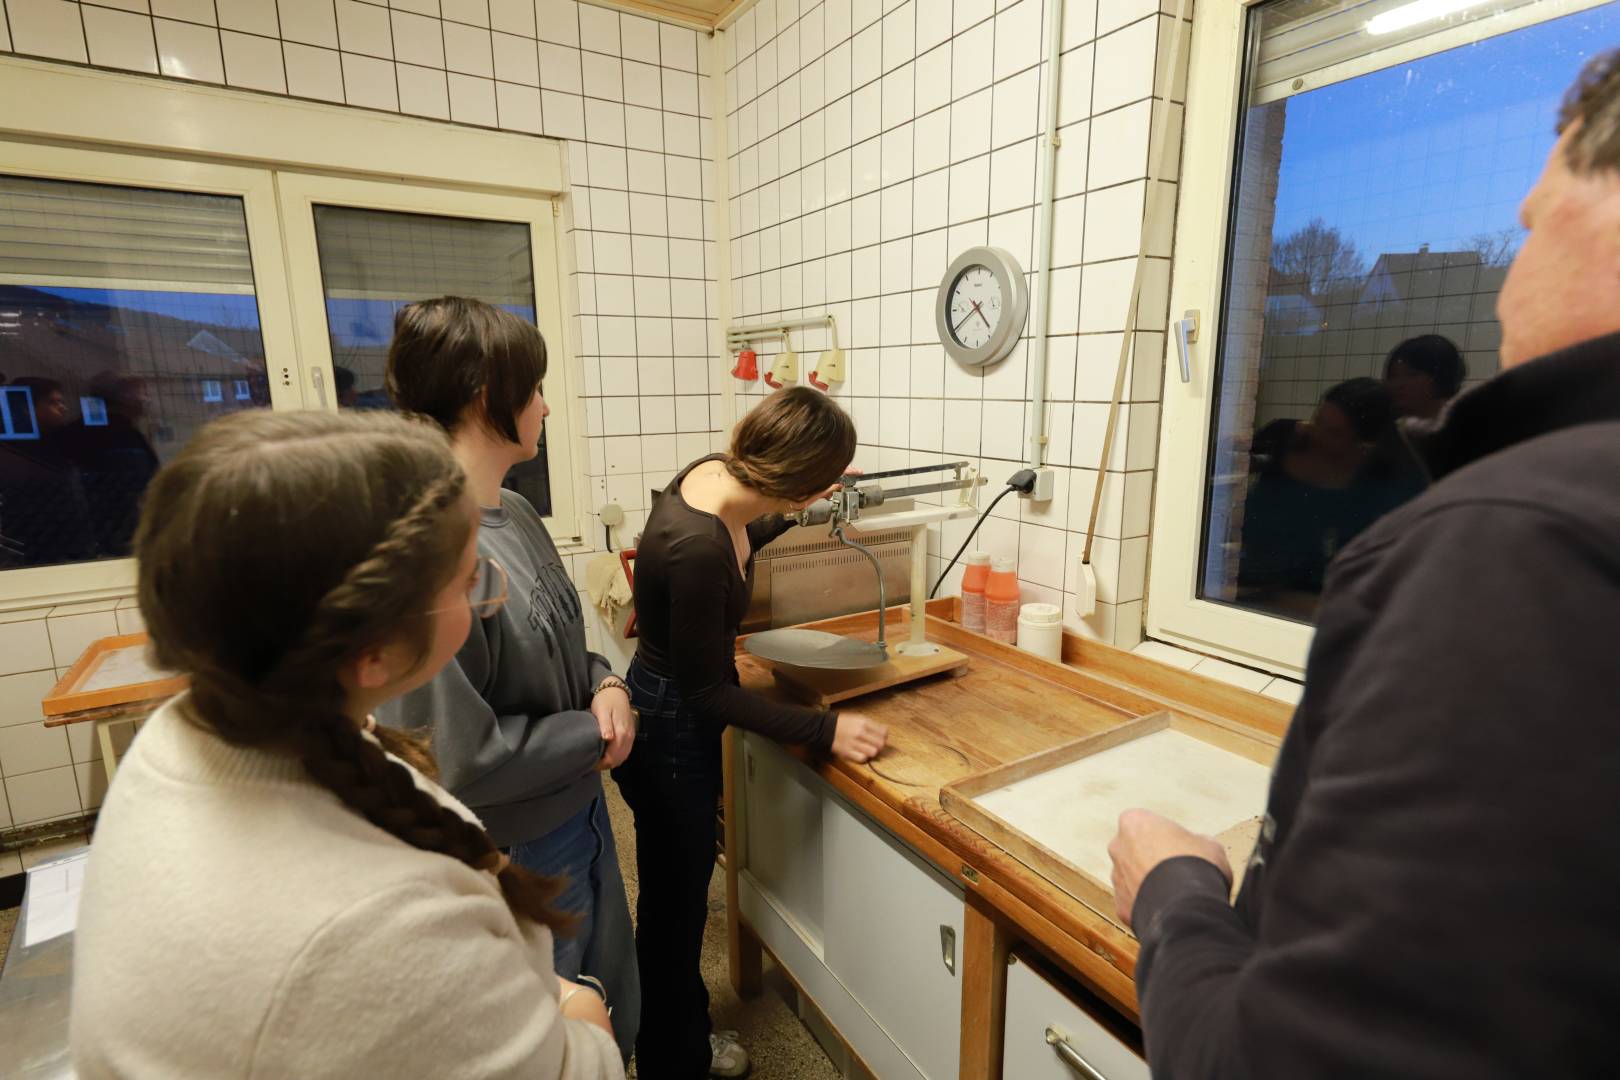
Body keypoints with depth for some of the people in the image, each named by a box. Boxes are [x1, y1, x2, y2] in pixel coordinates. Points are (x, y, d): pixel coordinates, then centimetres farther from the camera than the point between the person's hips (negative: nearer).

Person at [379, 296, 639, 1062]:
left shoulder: (516, 513, -1)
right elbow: (460, 757, -27)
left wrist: (605, 684, -8)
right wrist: (597, 733, -16)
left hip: (580, 818, 8)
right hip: (508, 854, -8)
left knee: (610, 1021, 29)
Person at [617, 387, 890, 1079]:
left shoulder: (712, 474, -10)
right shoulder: (695, 548, -35)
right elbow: (706, 691, -24)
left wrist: (792, 514, 13)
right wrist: (826, 730, -24)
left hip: (677, 714, 9)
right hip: (670, 731, -9)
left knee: (683, 885, 26)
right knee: (674, 902, 14)